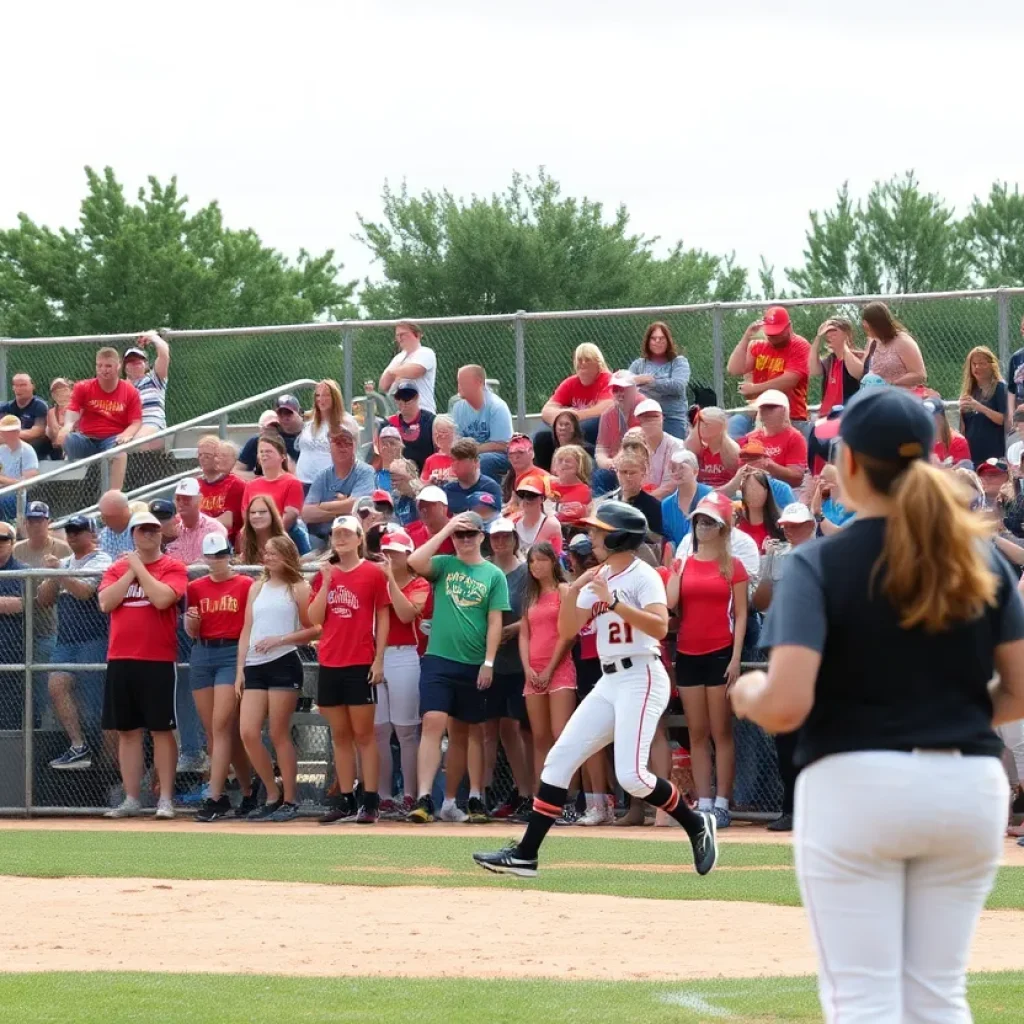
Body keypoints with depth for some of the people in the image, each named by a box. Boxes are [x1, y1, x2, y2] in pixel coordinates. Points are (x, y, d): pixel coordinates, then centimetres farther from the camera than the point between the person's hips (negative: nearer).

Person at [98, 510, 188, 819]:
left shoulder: (173, 568, -1)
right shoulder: (118, 569, 12)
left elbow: (161, 598, -18)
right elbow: (105, 603, -2)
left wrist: (139, 568, -8)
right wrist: (130, 572, -5)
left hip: (159, 661, -4)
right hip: (121, 660, 4)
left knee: (162, 730, -2)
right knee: (128, 731, 7)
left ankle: (165, 800, 0)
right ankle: (132, 800, 11)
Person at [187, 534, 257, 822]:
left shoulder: (246, 586, -1)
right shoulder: (196, 588, 11)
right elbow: (191, 633, 15)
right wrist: (190, 621, -7)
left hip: (233, 654, -5)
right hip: (202, 655, 5)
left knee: (221, 726, -13)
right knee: (213, 730, 5)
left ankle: (215, 798, -14)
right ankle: (248, 790, 15)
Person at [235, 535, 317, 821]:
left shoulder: (298, 589, 1)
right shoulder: (257, 588, 17)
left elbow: (313, 629, -5)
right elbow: (246, 631, 17)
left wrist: (279, 640, -14)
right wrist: (240, 669, 9)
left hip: (284, 665, -6)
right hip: (255, 667, 6)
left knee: (279, 734, -4)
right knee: (248, 733, -3)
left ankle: (290, 800, 4)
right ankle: (273, 795, 10)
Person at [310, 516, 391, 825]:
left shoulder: (373, 573, -2)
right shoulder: (325, 574, 10)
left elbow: (383, 618, -2)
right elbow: (315, 619, 5)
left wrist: (379, 659, -8)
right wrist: (326, 582, -5)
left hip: (361, 665, -5)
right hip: (329, 664, 5)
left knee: (364, 734, -3)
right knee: (340, 735, 8)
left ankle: (370, 802, -3)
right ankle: (346, 801, 11)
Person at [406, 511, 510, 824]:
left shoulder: (493, 575, 5)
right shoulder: (444, 565, 7)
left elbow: (495, 622, 1)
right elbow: (415, 562, -14)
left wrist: (488, 662, -7)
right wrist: (445, 530, -10)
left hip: (474, 665, 1)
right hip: (438, 659, -1)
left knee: (463, 733, 8)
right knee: (433, 722, -14)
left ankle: (450, 802, 14)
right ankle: (424, 799, -19)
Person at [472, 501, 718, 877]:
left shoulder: (643, 576, -8)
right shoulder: (597, 579, 15)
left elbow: (660, 626, -24)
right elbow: (567, 631, 11)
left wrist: (613, 601, -27)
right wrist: (573, 591, -3)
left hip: (641, 679, -8)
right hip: (609, 682, 8)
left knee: (631, 775, -18)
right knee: (559, 760, 2)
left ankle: (696, 825, 5)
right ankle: (525, 854, 3)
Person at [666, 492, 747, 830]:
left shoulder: (733, 566, 1)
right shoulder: (682, 564, 11)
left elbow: (740, 615, -2)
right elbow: (669, 602, -2)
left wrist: (736, 658, -10)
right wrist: (679, 567, -4)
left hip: (720, 653, -4)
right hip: (688, 654, 4)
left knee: (721, 732, -4)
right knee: (697, 733, 4)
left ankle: (722, 804, -4)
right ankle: (703, 803, 5)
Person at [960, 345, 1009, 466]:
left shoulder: (999, 387, -1)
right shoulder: (969, 389, 15)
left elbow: (1004, 420, -11)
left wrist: (980, 407, -21)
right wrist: (960, 410, -4)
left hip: (992, 451, -5)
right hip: (970, 451, 5)